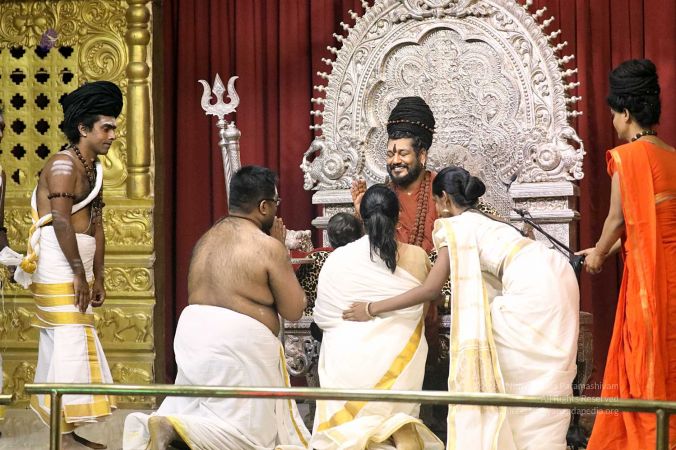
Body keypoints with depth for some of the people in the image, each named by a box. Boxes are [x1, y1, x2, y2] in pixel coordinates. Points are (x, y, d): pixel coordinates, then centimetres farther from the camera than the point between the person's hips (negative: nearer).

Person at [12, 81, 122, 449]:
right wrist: (79, 274, -19)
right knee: (72, 341, -11)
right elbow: (61, 222, -20)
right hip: (59, 267, -9)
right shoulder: (64, 165, -13)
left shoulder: (93, 169, 16)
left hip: (76, 267, 9)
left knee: (60, 343, 10)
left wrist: (97, 277, 13)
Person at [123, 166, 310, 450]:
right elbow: (293, 310, -2)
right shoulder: (267, 246, -8)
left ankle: (147, 426, -9)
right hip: (238, 340, -8)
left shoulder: (206, 239, 15)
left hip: (192, 331, 8)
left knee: (196, 414, 18)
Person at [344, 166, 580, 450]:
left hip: (533, 287, -8)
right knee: (544, 381, 11)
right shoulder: (483, 222, 28)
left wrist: (372, 309, 7)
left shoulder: (455, 227, 3)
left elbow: (430, 289, 1)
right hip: (554, 277, 8)